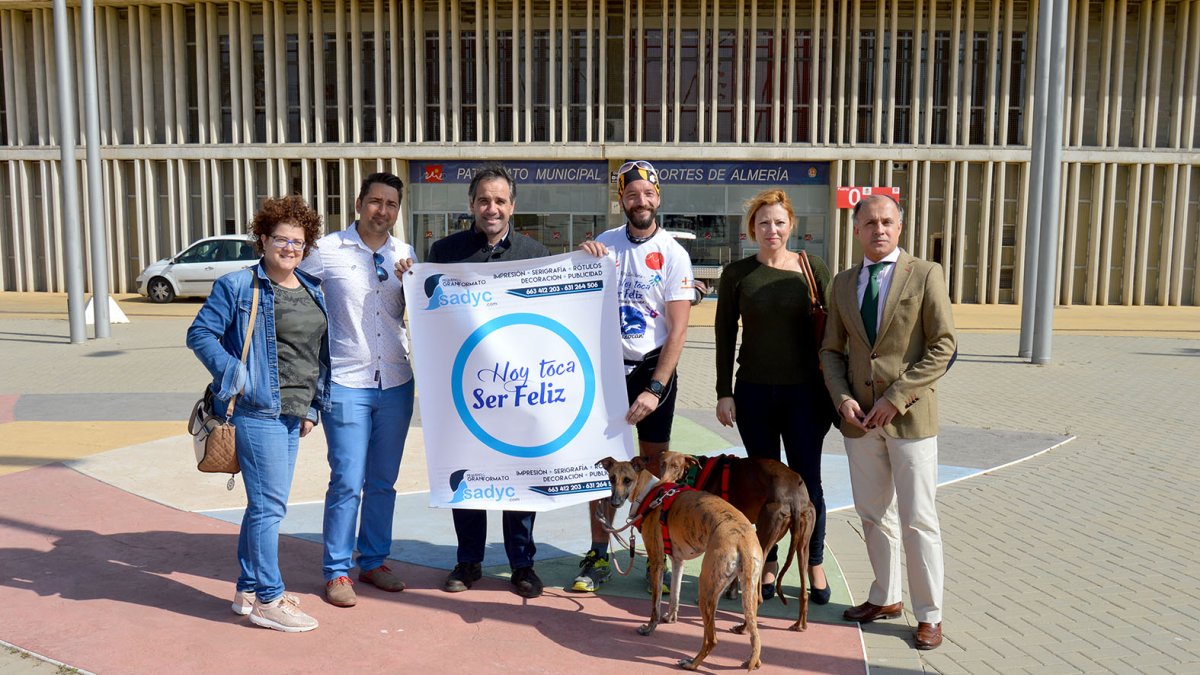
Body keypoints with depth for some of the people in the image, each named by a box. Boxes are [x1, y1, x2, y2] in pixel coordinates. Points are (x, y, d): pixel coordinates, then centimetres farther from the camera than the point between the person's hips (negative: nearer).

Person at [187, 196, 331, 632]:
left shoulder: (313, 293, 14)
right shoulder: (237, 286, -6)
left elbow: (321, 354, 17)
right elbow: (200, 334, -6)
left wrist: (313, 407, 14)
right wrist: (234, 375, -15)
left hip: (291, 415, 8)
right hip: (257, 411, -7)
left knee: (265, 504, 15)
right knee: (269, 505, -5)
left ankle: (248, 589, 27)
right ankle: (268, 600, 6)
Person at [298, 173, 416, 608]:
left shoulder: (406, 255, 8)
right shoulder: (326, 251, -4)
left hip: (396, 383, 4)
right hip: (346, 384, -4)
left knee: (383, 482, 12)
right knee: (347, 482, -4)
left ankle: (373, 561, 26)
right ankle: (337, 571, 11)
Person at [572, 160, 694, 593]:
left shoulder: (673, 254, -6)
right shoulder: (604, 244, 2)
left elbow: (678, 330, -10)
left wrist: (655, 389, -19)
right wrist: (584, 257, -14)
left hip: (652, 367, -2)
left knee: (654, 463, 5)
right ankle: (598, 557, 13)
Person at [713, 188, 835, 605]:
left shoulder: (814, 269, 1)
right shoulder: (737, 274, 2)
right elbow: (725, 336, 4)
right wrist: (724, 392, 0)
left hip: (804, 392, -1)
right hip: (754, 394, 1)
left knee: (807, 482, 4)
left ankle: (815, 565, 23)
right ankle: (768, 564, 23)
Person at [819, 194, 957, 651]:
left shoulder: (925, 275, -4)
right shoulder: (843, 284, 9)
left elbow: (943, 347, -8)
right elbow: (831, 351, 11)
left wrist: (896, 397, -14)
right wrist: (843, 398, -5)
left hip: (909, 415, -4)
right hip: (859, 417, 4)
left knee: (918, 520, 1)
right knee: (873, 514, 14)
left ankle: (928, 615, 16)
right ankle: (885, 598, 30)